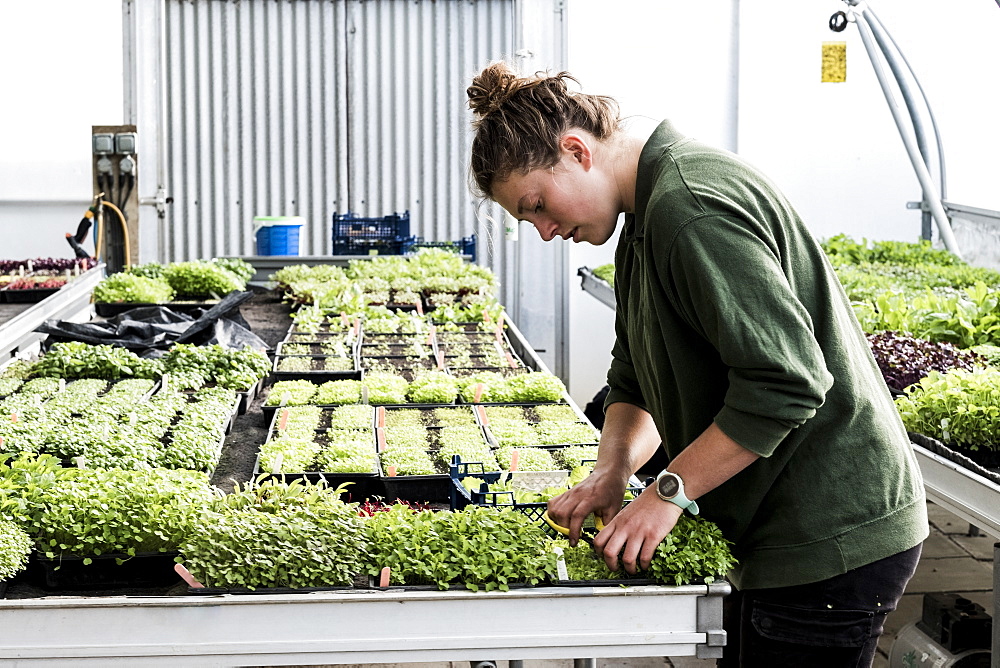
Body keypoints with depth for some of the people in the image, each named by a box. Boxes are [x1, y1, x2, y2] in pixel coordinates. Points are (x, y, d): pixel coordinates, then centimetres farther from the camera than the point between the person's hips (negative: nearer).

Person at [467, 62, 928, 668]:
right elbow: (635, 379, 18)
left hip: (833, 540, -10)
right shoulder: (646, 220, 15)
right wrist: (611, 473, -1)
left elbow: (787, 381, -27)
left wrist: (669, 491, -19)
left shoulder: (690, 208, -20)